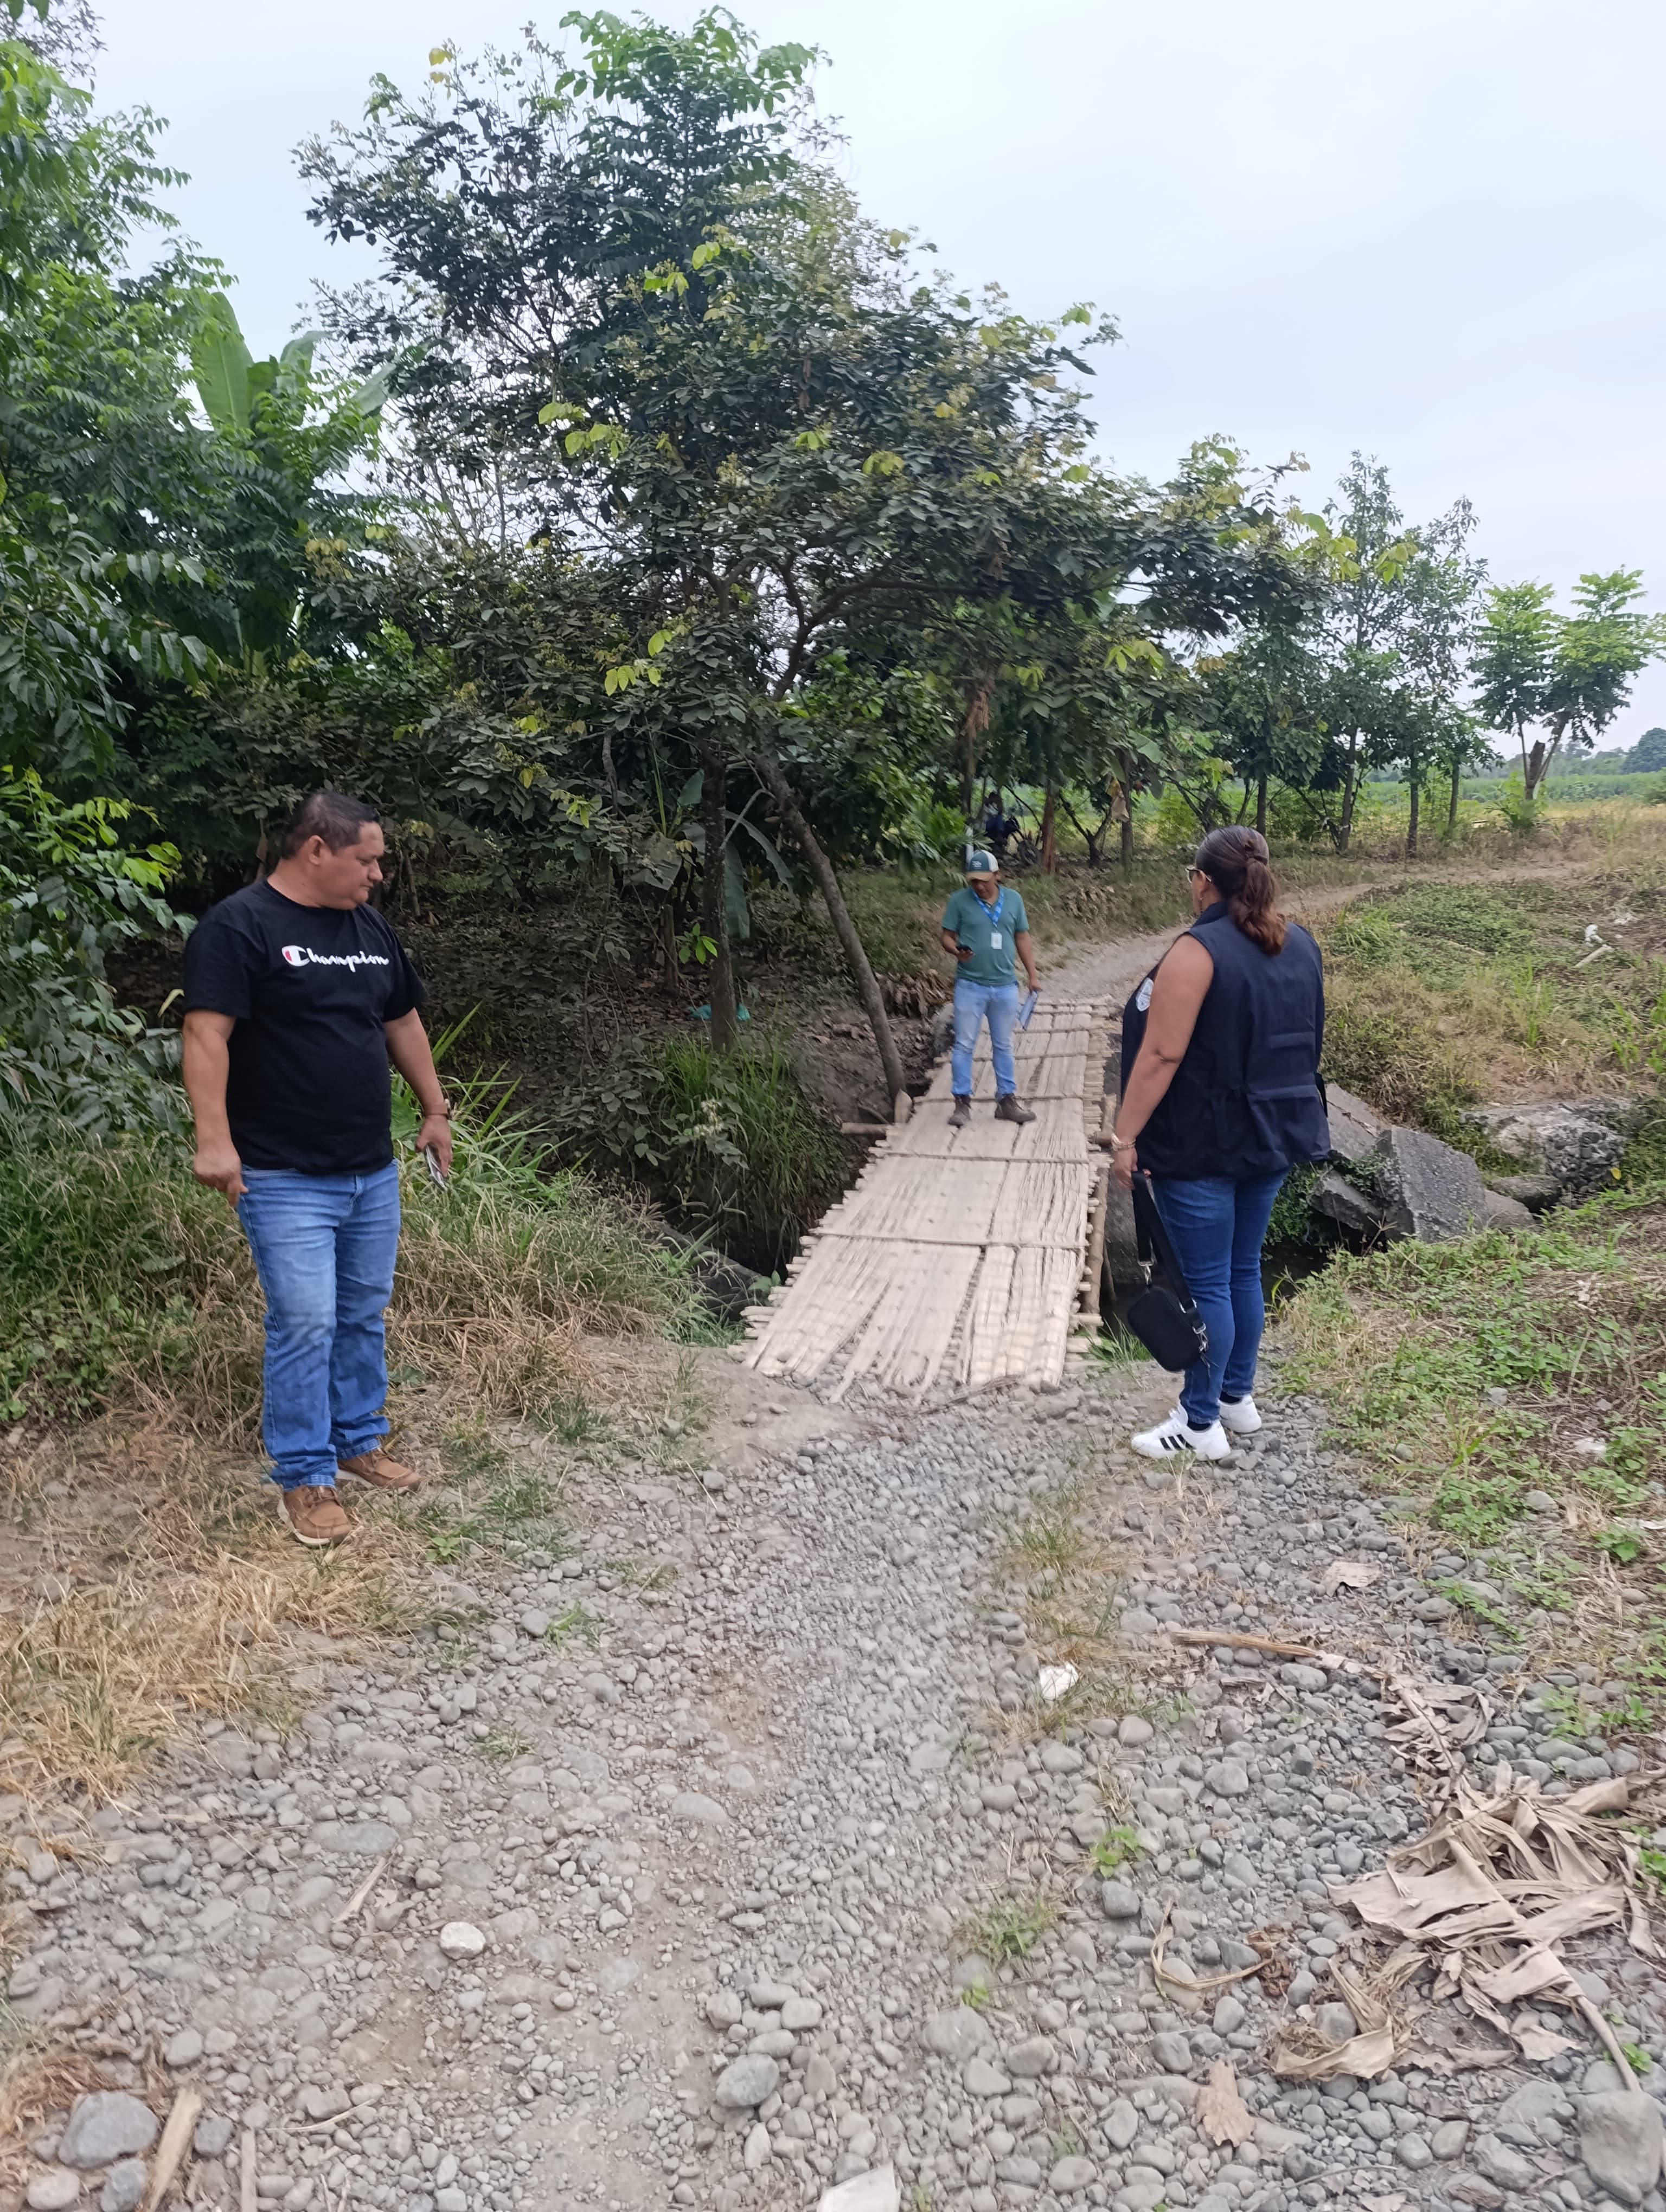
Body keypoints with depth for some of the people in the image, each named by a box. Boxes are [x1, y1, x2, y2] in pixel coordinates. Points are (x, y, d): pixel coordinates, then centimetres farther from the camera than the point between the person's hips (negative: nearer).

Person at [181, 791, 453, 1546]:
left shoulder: (370, 927, 12)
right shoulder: (238, 927, -11)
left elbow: (403, 1023, 21)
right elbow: (206, 1036, -18)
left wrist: (435, 1111, 23)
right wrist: (214, 1139, -24)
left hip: (374, 1174, 7)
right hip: (286, 1180, -7)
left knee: (364, 1316, 15)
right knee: (305, 1326, -5)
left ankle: (359, 1440, 31)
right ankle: (304, 1479, 9)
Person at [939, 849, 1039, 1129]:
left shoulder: (1013, 900, 4)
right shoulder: (959, 901, -5)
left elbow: (1022, 939, 10)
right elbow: (947, 937, -2)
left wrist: (1032, 976, 8)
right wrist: (956, 951, -24)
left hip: (1006, 987, 3)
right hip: (970, 986, -3)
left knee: (1003, 1046, 12)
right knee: (964, 1045, 1)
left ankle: (1007, 1100, 20)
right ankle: (962, 1102, 8)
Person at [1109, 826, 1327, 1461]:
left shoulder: (1199, 951, -18)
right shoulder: (1300, 946, 8)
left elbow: (1161, 1056, -21)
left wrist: (1126, 1135, -15)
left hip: (1204, 1146, -8)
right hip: (1272, 1138, 8)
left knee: (1207, 1283, 0)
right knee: (1243, 1270, 18)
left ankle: (1200, 1424, 10)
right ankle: (1238, 1399, 29)